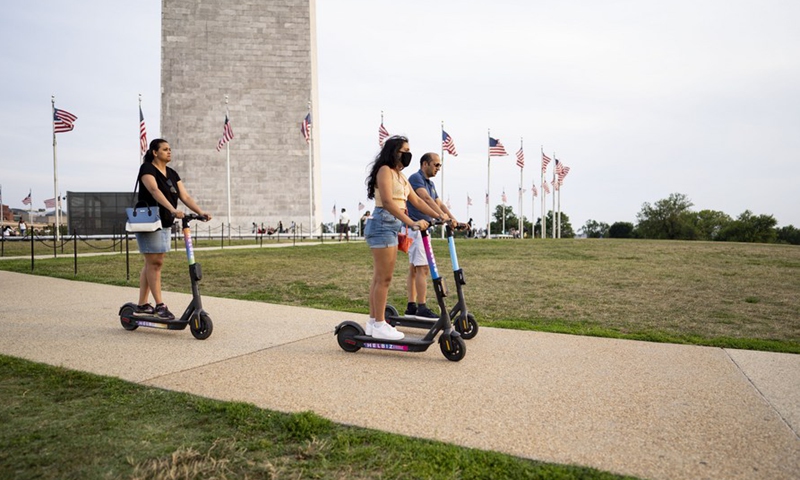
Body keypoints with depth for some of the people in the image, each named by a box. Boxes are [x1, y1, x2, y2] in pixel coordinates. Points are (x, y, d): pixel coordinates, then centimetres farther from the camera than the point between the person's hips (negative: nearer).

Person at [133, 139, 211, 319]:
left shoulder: (172, 174, 12)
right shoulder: (147, 169, -9)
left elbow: (185, 196, 4)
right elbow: (155, 191, -27)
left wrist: (201, 212, -11)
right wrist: (173, 210, -41)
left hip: (165, 224, 8)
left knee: (152, 264, 10)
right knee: (154, 263, -7)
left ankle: (141, 305, 18)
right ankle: (160, 305, -4)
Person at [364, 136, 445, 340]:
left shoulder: (400, 176, 20)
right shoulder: (385, 170, -9)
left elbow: (417, 201, 20)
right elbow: (387, 202, -22)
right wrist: (411, 223, -30)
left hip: (392, 227, 10)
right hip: (382, 225, -10)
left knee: (379, 277, 11)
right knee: (384, 278, -7)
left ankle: (373, 322, 18)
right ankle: (379, 325, 0)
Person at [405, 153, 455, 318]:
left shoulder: (430, 183, 19)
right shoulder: (415, 178, -10)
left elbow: (439, 203, 9)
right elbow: (426, 198, -26)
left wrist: (453, 219, -5)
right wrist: (441, 215, -38)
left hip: (422, 228, 10)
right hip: (414, 228, -10)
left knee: (414, 268, 10)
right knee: (422, 268, -12)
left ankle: (411, 306, 14)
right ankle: (422, 308, -10)